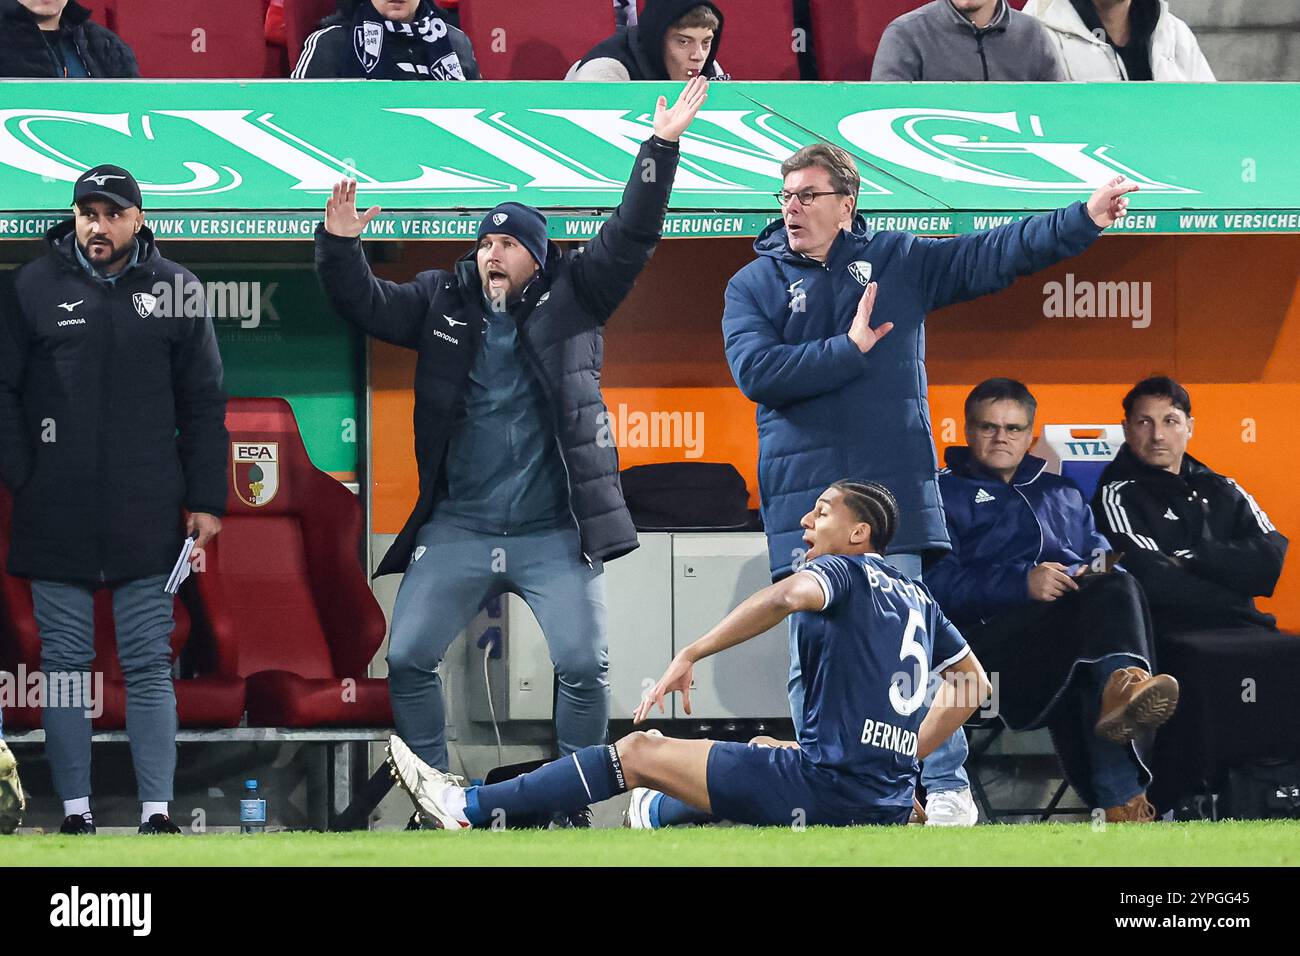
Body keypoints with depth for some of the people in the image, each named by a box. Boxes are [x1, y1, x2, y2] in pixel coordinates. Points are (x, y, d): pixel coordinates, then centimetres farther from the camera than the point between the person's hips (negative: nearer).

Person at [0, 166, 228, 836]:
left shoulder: (177, 290, 6)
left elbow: (203, 403, 8)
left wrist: (206, 500, 3)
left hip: (146, 520, 0)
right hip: (56, 518, 0)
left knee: (149, 667, 0)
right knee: (65, 665, 3)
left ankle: (156, 810, 1)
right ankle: (75, 810, 7)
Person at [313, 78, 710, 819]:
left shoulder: (571, 298, 2)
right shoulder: (441, 303, 8)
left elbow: (631, 239, -5)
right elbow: (364, 303, 6)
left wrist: (662, 148, -13)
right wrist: (339, 244, -13)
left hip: (556, 534, -2)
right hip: (457, 530, 2)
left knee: (585, 666, -8)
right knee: (409, 659, 0)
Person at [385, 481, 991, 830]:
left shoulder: (846, 572, -3)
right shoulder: (919, 599, 20)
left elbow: (788, 596, -26)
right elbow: (974, 682, 28)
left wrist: (690, 656, -23)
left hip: (826, 784, -8)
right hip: (888, 805, 8)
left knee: (639, 753, 0)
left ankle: (469, 809, 2)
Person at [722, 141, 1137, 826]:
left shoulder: (897, 262, 11)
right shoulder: (753, 286, 7)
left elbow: (990, 257, 6)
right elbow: (755, 370, -9)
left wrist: (1081, 222, -4)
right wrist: (848, 349, -10)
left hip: (894, 494, 0)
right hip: (803, 505, 0)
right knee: (812, 659, 0)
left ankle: (947, 790, 0)